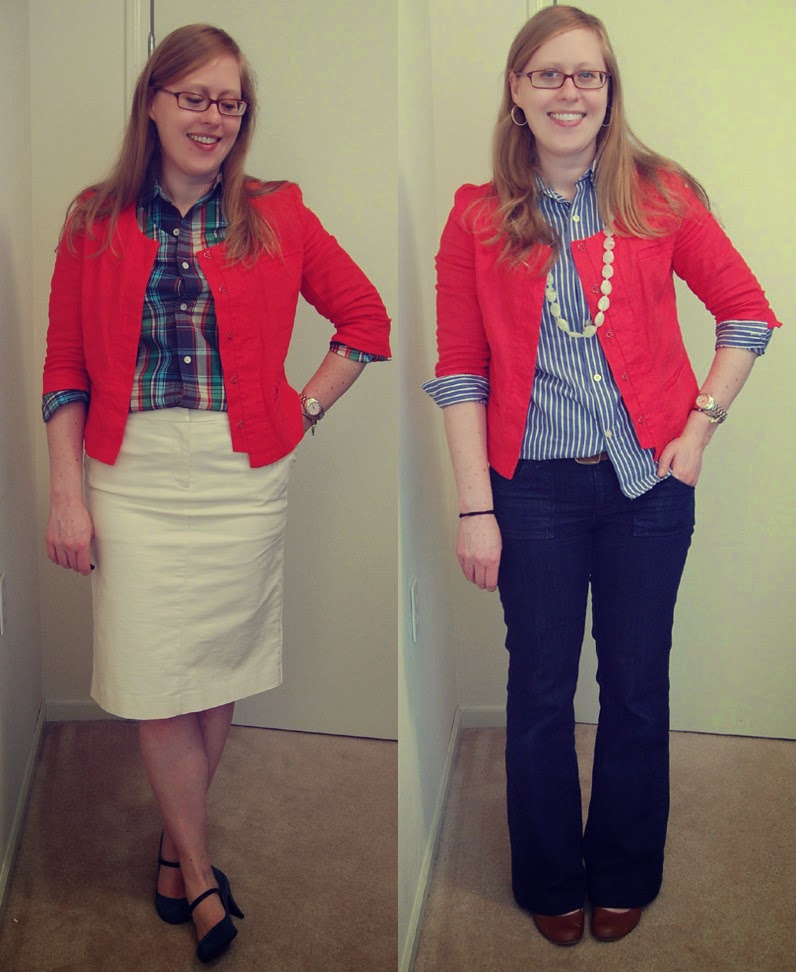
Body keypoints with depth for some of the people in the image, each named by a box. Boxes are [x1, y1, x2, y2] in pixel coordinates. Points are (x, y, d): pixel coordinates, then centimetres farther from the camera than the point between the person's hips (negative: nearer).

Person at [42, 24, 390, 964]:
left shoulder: (277, 217, 3)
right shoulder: (96, 222, 4)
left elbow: (365, 320, 11)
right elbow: (65, 368, 3)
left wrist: (303, 411, 1)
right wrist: (66, 493, -3)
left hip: (240, 480, 1)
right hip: (132, 479, 0)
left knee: (215, 674, 10)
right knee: (155, 680, 1)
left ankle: (176, 844, 32)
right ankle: (198, 872, 20)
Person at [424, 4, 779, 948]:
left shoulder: (660, 195, 1)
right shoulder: (478, 218, 0)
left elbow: (748, 311, 8)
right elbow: (461, 372, -2)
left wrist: (702, 422, -2)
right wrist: (475, 509, -6)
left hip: (649, 482, 1)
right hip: (535, 489, 0)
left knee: (637, 686, 11)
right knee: (541, 692, 10)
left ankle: (624, 877, 34)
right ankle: (552, 882, 32)